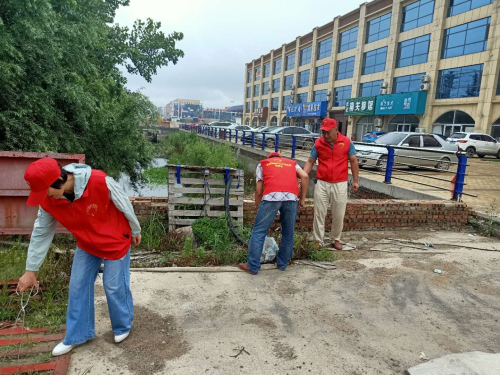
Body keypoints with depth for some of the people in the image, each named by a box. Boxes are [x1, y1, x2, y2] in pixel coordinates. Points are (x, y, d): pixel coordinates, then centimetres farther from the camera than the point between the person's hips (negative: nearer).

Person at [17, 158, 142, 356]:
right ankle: (76, 335, 31)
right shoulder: (48, 201, -18)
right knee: (78, 286, 10)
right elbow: (41, 233, -5)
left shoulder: (100, 182, -35)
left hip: (116, 242, -5)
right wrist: (31, 270, 0)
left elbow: (125, 206, -18)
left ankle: (123, 327, 31)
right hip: (86, 245, 5)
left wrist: (135, 231, -3)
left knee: (114, 287, 4)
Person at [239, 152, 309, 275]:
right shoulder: (292, 163, 33)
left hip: (271, 197, -2)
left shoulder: (262, 164, 28)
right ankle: (282, 263, 31)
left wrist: (258, 209, 28)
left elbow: (259, 191, 19)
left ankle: (253, 266, 14)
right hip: (291, 197, 2)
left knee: (259, 232, 9)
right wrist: (302, 199, 17)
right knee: (288, 233, 19)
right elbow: (305, 177, 13)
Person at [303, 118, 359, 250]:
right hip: (322, 183, 0)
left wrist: (355, 180, 4)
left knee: (338, 215, 9)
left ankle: (336, 239, 28)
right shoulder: (318, 143, -2)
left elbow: (353, 161, 4)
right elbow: (310, 162, 2)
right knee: (319, 213, 3)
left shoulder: (347, 142, -3)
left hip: (340, 184, 0)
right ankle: (318, 241, 14)